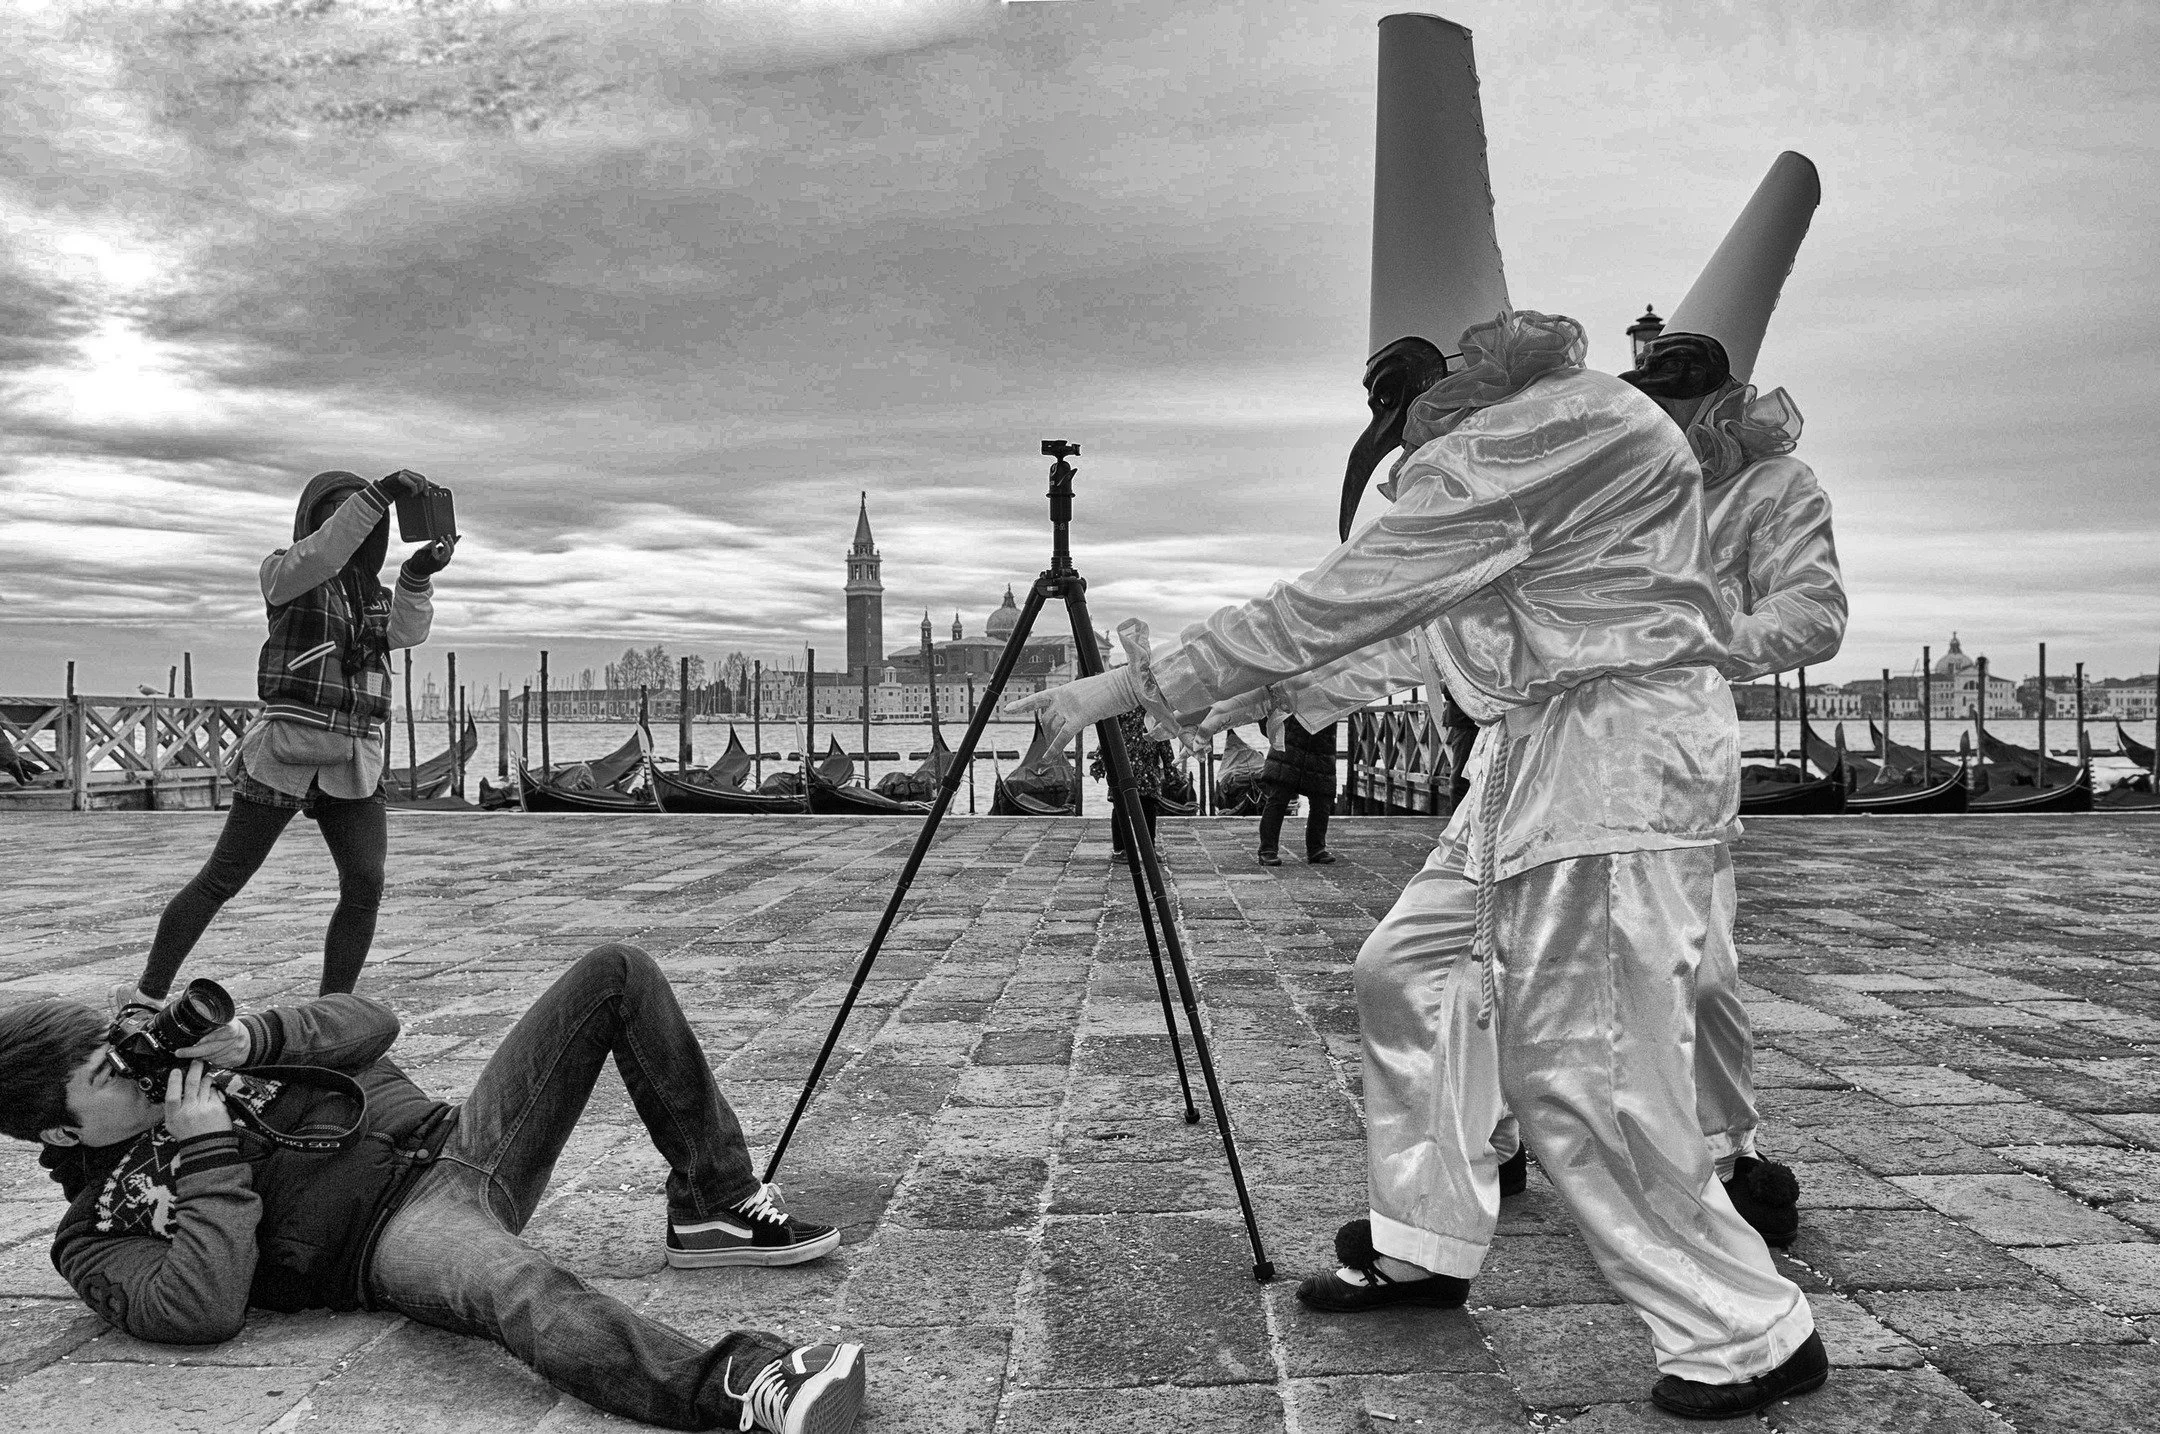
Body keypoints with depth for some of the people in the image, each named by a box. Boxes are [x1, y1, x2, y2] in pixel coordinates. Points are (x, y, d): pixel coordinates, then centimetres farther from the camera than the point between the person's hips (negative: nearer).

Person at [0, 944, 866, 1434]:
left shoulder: (182, 1053, 21)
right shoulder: (96, 1234, 3)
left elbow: (367, 1022, 12)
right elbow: (202, 1309, -19)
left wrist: (250, 1040, -6)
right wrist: (209, 1152, -14)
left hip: (452, 1140, 8)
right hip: (398, 1235, -8)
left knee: (618, 973, -3)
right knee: (511, 1287, -47)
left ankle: (715, 1210, -3)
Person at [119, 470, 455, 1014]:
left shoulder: (373, 594, 20)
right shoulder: (283, 571, 5)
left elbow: (408, 631, -2)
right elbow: (319, 557, -19)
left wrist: (418, 575, -21)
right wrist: (377, 495, -28)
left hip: (356, 765, 4)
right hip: (286, 750, -4)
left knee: (365, 886, -10)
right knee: (222, 879, 1)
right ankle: (145, 997, 15)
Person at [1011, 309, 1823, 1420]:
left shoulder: (1565, 425, -18)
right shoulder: (1502, 436, 14)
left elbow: (1349, 598, -21)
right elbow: (1389, 613, 15)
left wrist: (1146, 686, -16)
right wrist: (1189, 683, 9)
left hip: (1620, 757, -10)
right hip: (1535, 750, 10)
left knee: (1577, 1073, -7)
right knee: (1410, 971, 14)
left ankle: (1750, 1338, 11)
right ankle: (1422, 1249, 26)